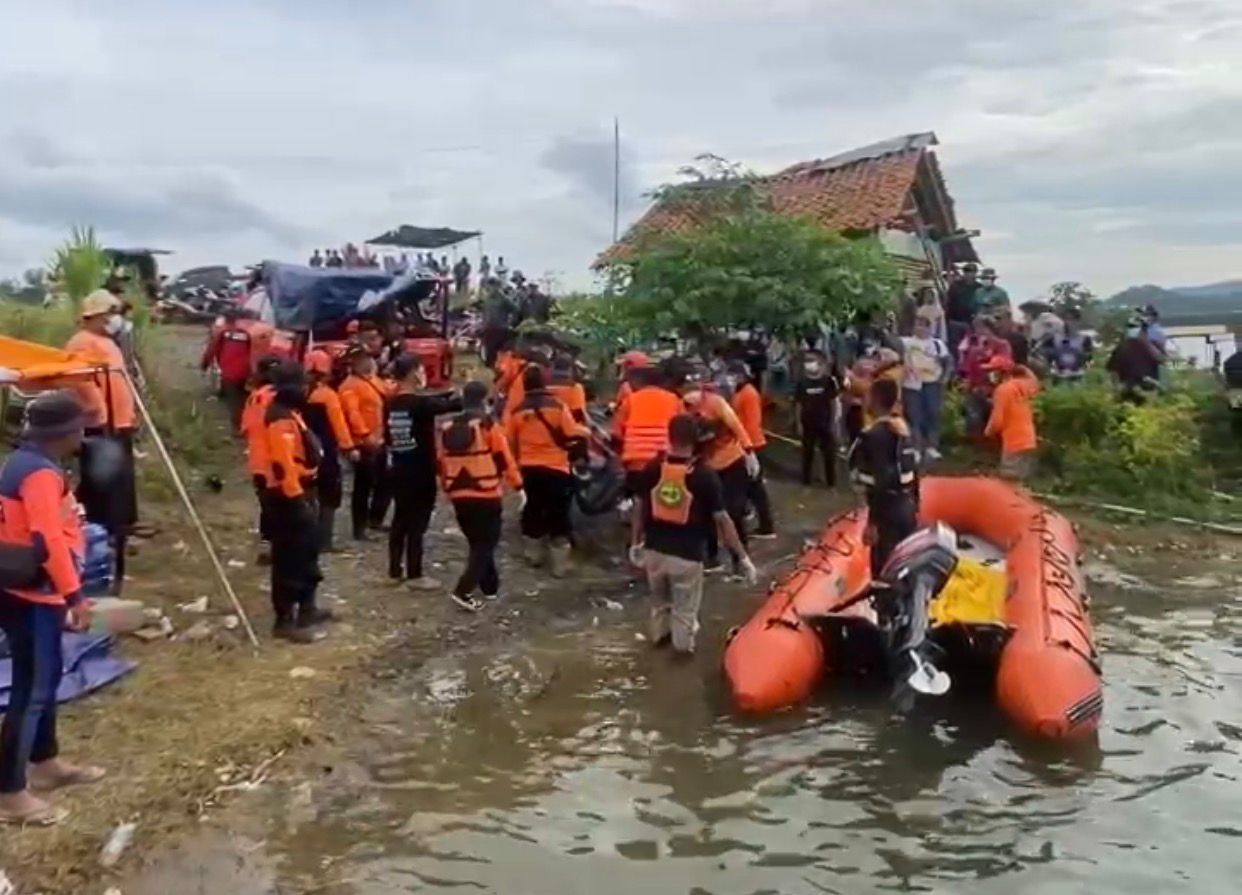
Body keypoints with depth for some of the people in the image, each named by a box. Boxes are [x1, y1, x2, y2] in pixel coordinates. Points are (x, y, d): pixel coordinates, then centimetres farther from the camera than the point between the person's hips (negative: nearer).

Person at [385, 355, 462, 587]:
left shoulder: (390, 404, 3)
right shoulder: (421, 403, -18)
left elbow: (387, 437, 11)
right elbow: (453, 404, -21)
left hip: (398, 471, 7)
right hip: (420, 473, -7)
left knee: (400, 519, 16)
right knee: (417, 522, 0)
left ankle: (395, 570, 25)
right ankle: (415, 575, 7)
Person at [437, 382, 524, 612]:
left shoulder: (445, 427, 6)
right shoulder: (487, 425, -10)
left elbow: (440, 462, 13)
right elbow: (504, 459, -10)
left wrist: (447, 488, 26)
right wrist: (518, 487, -2)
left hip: (458, 496, 6)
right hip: (486, 495, -6)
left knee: (477, 542, 21)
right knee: (486, 544, 2)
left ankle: (490, 586, 28)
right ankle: (464, 591, -10)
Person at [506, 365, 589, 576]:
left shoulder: (516, 411, 0)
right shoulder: (558, 406, -9)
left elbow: (510, 443, 7)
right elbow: (573, 435, -8)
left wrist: (517, 462, 22)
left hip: (529, 468, 3)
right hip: (555, 468, -3)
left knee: (533, 510, 20)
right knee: (558, 515, 3)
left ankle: (533, 554, 29)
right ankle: (559, 565, 3)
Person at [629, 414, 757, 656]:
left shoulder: (651, 469, -6)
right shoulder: (704, 475, -16)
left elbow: (640, 510, 4)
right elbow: (722, 520, -13)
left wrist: (635, 543, 19)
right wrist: (743, 558, -6)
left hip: (654, 550, 4)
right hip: (688, 554, -4)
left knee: (659, 600, 29)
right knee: (685, 607, 18)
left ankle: (660, 634, 51)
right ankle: (684, 645, 36)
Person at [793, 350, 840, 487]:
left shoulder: (828, 381, -8)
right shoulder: (802, 382, -8)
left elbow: (833, 402, -1)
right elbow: (798, 404, -2)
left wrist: (833, 422, -2)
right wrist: (799, 423, -2)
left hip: (825, 422, 0)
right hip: (808, 423, 0)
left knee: (829, 452, 7)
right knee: (807, 451, 12)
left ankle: (831, 480, 21)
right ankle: (806, 479, 25)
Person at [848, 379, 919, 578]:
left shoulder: (875, 435, -19)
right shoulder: (902, 428, 7)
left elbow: (880, 482, -22)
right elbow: (912, 470, 13)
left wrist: (873, 521, -19)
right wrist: (915, 504, 22)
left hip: (888, 509, -9)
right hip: (906, 506, 9)